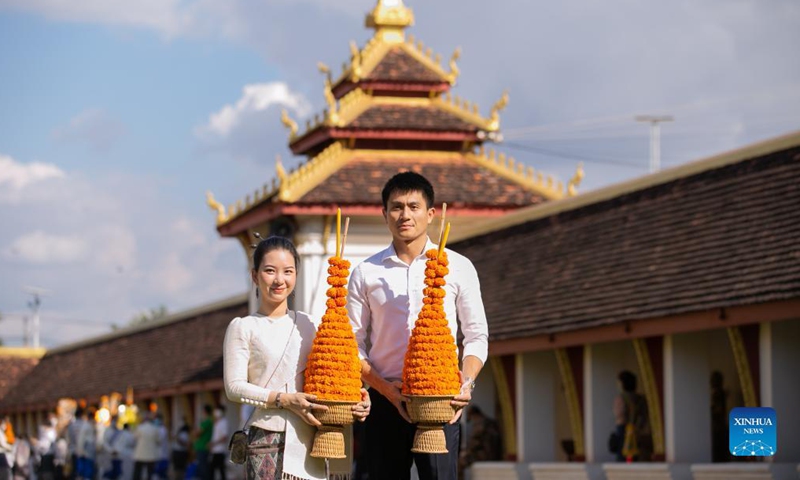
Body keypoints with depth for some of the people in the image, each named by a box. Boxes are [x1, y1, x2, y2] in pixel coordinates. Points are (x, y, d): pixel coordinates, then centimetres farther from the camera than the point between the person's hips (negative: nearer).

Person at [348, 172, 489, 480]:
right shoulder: (365, 274, 8)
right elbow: (353, 344, 6)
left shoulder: (458, 267, 7)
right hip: (385, 401, 1)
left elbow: (476, 336, 9)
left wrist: (467, 382, -10)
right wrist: (387, 390, -9)